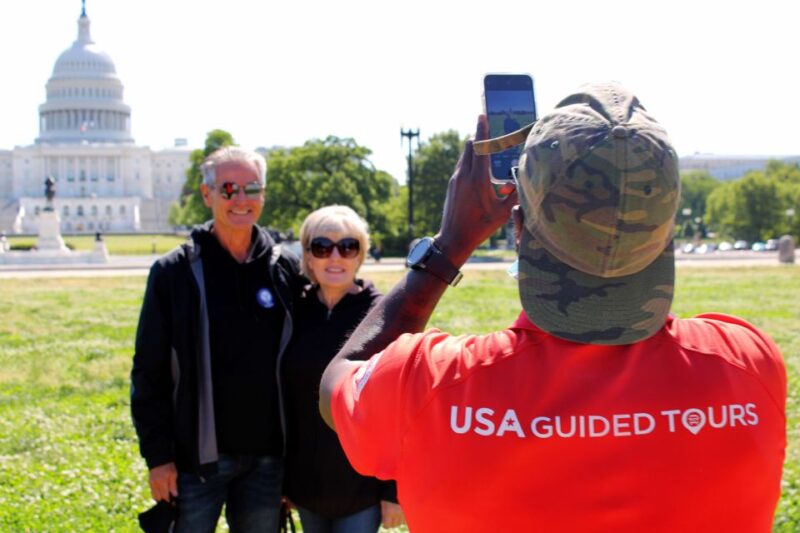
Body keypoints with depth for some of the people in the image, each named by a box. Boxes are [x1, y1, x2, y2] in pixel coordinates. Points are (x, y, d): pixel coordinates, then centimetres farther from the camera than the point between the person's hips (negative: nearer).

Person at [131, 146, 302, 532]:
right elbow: (149, 372, -3)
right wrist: (157, 456, -6)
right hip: (196, 458, -2)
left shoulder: (287, 270, 2)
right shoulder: (175, 271, -4)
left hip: (266, 458, 2)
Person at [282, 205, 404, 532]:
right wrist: (280, 479, 8)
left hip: (362, 484, -4)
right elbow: (283, 398, 6)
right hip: (307, 482, 4)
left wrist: (394, 489, -10)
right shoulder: (296, 313, 1)